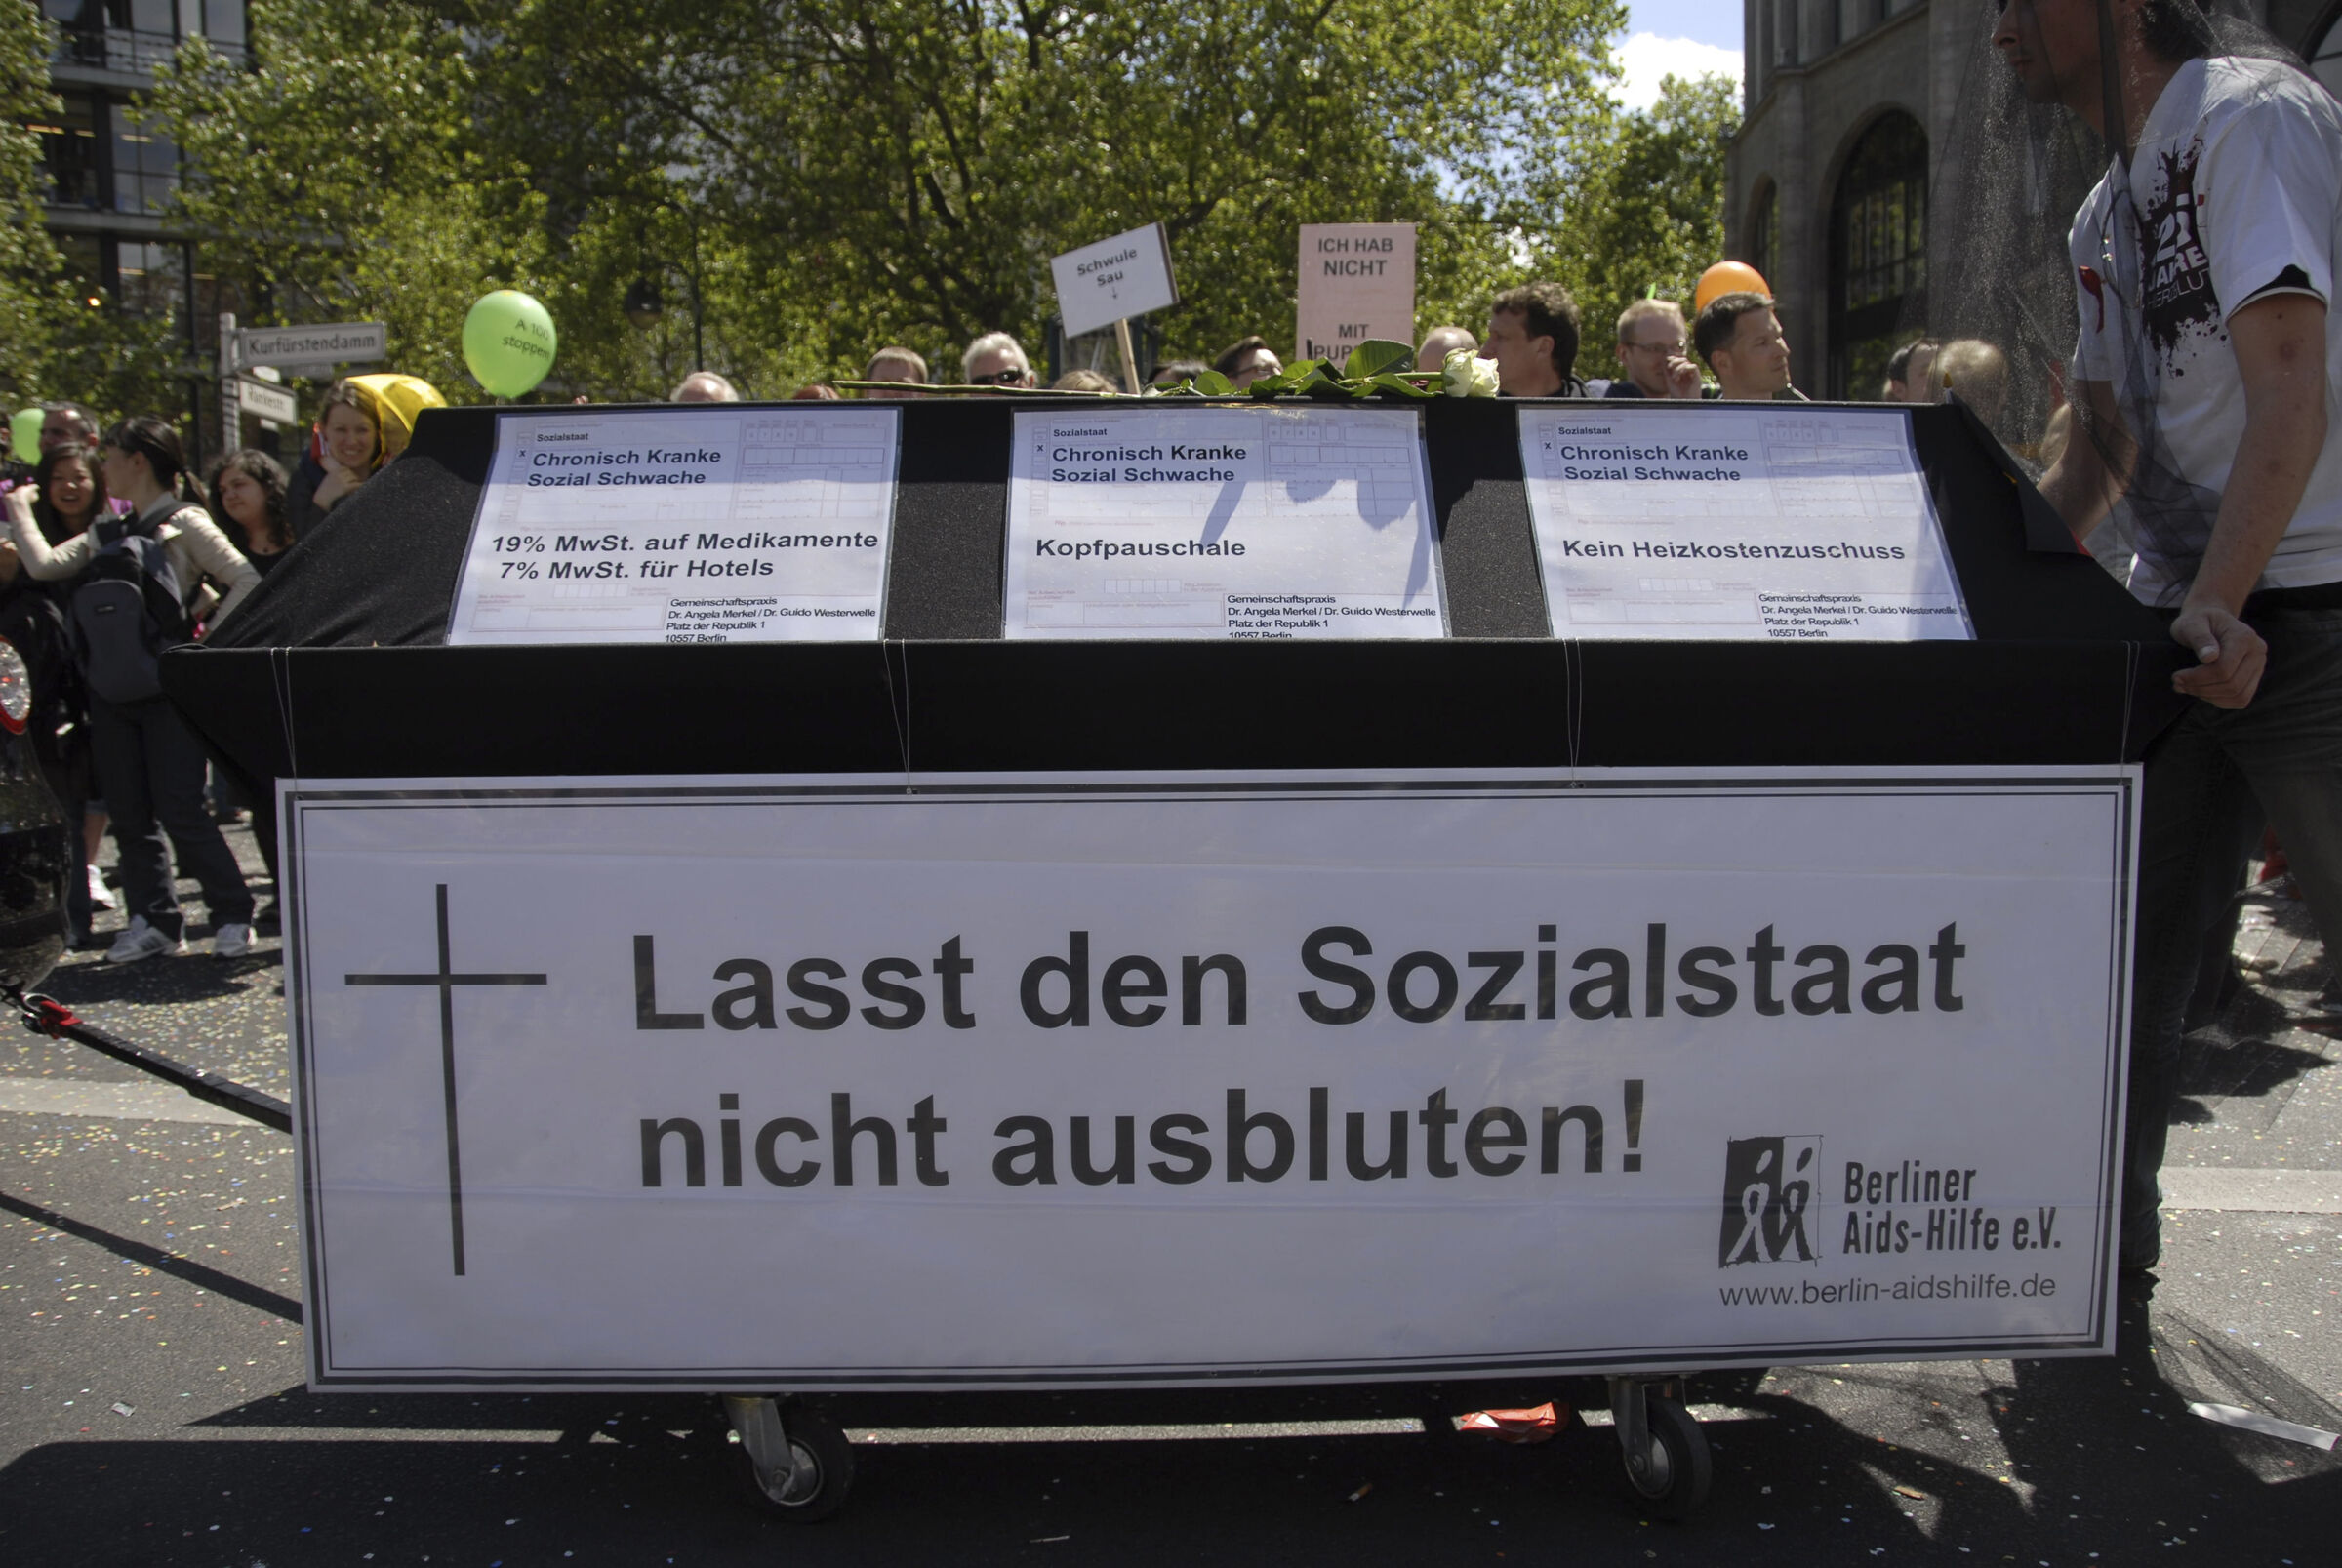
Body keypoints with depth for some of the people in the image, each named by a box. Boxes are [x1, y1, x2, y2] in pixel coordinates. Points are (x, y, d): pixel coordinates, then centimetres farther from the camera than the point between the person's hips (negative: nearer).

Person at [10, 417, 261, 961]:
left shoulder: (184, 523, -4)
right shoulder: (105, 533, 16)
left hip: (169, 686, -6)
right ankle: (154, 920, 14)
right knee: (129, 813, 6)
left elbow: (246, 582, -11)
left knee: (180, 809, -8)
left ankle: (233, 916, 3)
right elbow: (44, 565, 6)